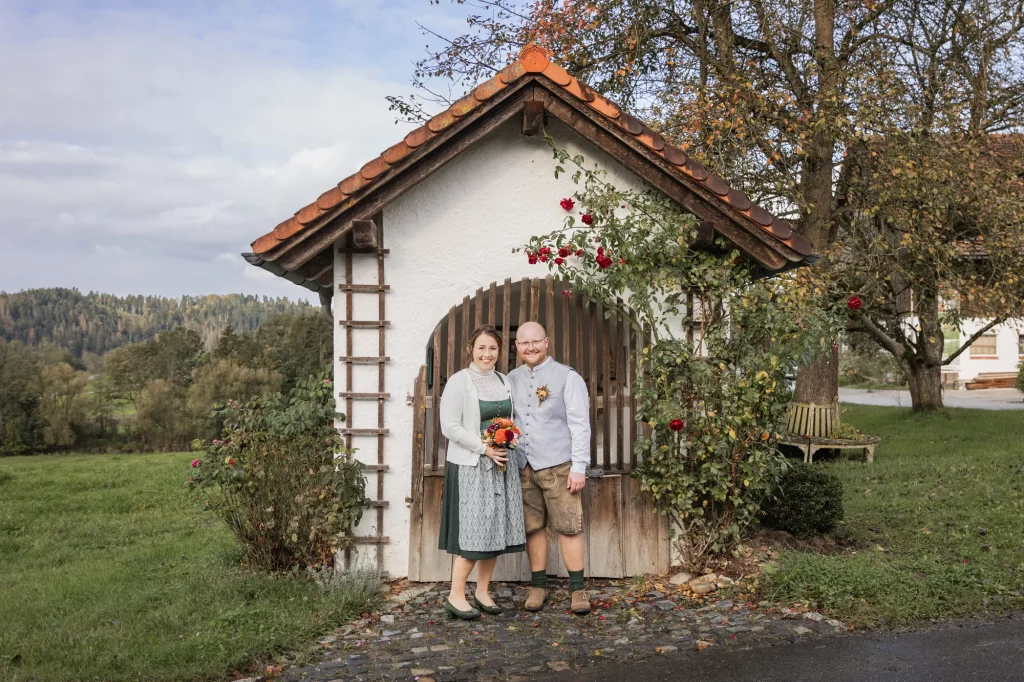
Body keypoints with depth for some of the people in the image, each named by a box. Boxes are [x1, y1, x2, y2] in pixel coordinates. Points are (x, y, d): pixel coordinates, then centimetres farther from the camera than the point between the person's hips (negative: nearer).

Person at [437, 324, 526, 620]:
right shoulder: (459, 381, -8)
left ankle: (482, 593, 20)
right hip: (470, 466, -6)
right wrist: (484, 448, -17)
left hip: (501, 465, 6)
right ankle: (456, 596, 5)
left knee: (496, 530, 8)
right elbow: (449, 426, -13)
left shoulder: (504, 381, 11)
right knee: (473, 531, -7)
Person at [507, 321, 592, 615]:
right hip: (523, 467, 4)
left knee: (568, 527, -1)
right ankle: (538, 586, 19)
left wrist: (579, 467, -10)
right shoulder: (511, 379, 11)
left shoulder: (567, 377, -1)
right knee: (532, 527, 7)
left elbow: (580, 425, -4)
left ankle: (578, 590, 8)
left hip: (557, 466, -4)